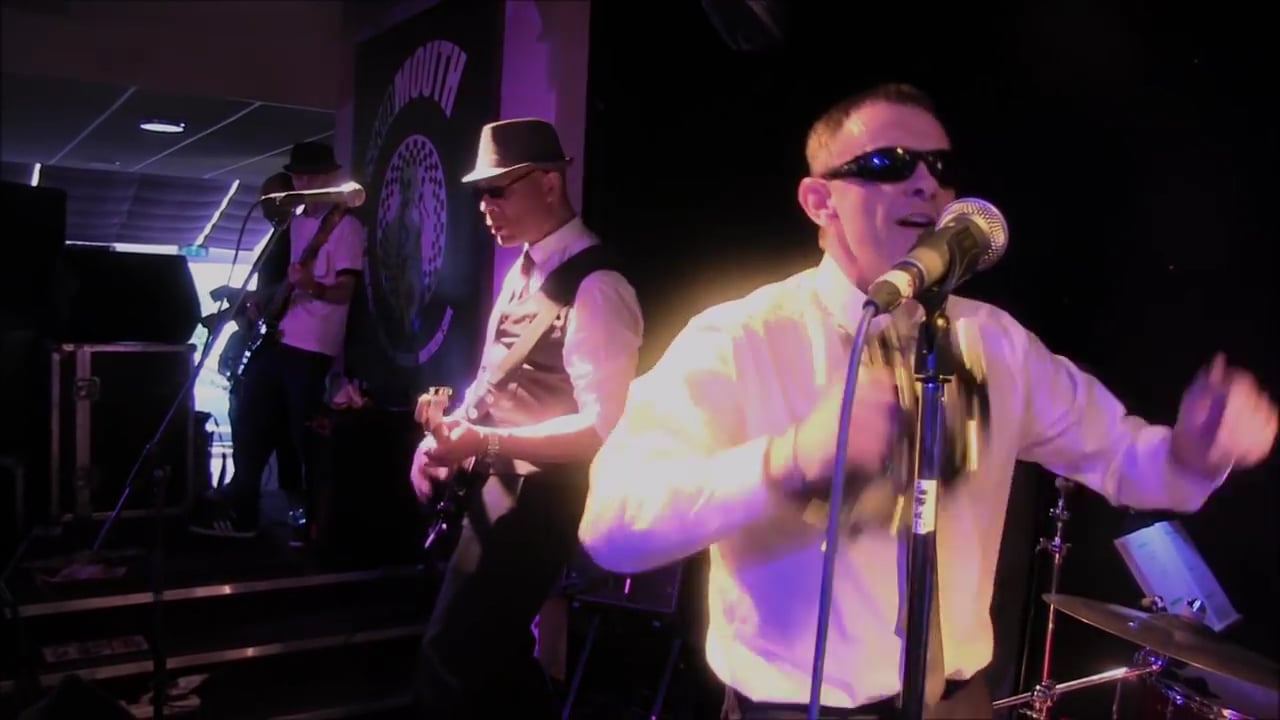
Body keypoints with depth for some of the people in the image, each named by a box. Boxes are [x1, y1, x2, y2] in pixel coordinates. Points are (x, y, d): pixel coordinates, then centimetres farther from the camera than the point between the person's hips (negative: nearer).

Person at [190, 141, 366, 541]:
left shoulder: (345, 226, -9)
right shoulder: (297, 223, 17)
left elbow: (345, 292, -15)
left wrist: (312, 286, -34)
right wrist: (267, 301, 7)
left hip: (313, 347, -8)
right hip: (277, 337, 9)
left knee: (308, 438, -3)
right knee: (250, 425, 12)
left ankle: (316, 524, 9)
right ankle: (239, 512, 24)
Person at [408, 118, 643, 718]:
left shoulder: (594, 287, -20)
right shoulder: (523, 270, 8)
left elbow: (601, 429, -27)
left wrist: (484, 444, -30)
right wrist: (449, 433, 2)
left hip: (536, 495, -9)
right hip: (500, 481, 10)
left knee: (453, 653, -4)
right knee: (491, 646, 22)